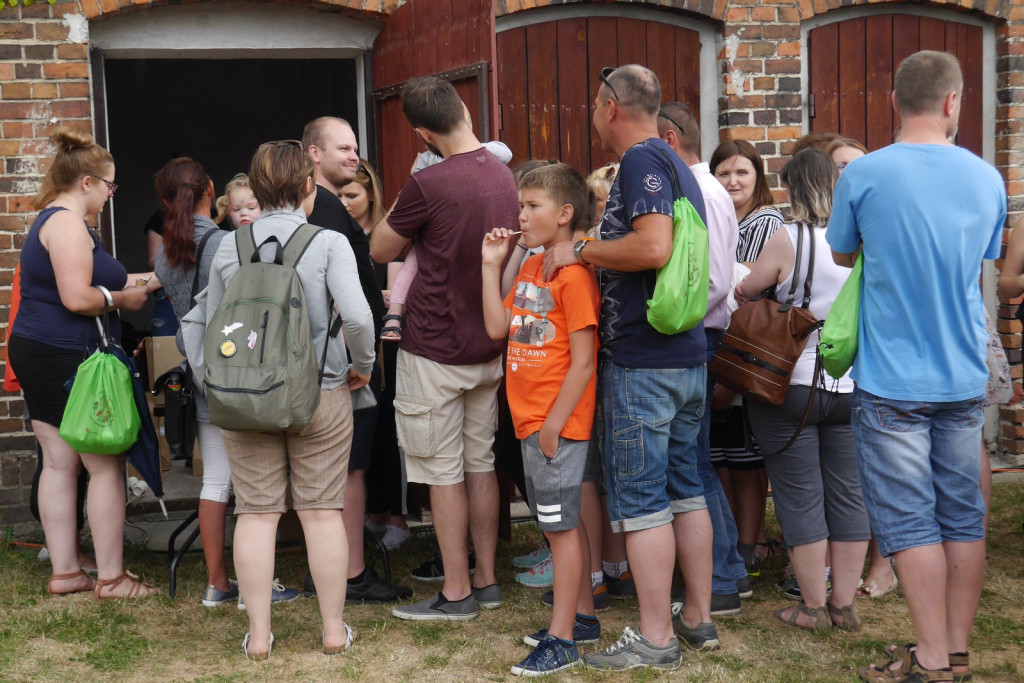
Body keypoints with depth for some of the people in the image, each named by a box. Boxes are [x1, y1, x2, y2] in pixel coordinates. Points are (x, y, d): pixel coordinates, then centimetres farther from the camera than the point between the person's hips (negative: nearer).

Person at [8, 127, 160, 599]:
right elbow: (77, 299, -24)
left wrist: (139, 280, 19)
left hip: (38, 354, 11)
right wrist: (122, 298, -9)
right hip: (68, 360, -11)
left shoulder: (53, 220, 18)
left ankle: (64, 572, 18)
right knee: (106, 466, -4)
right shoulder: (67, 223, -15)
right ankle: (111, 578, 2)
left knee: (59, 464, 12)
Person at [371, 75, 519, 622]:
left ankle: (456, 593, 9)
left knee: (443, 472, 2)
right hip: (488, 344, 7)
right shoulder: (503, 174, 3)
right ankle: (486, 580, 23)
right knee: (480, 462, 15)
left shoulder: (428, 184, -20)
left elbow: (380, 250, -6)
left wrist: (395, 207, 9)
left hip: (436, 350, -7)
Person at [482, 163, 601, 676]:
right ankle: (583, 617, 29)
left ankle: (561, 641, 4)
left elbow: (583, 362, -18)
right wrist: (491, 265, 6)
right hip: (531, 421, 9)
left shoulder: (574, 273, -16)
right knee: (561, 522, 17)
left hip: (559, 424, -9)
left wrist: (554, 425, -18)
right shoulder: (530, 268, 12)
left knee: (562, 525, -3)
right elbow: (497, 327, 8)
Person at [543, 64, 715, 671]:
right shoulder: (676, 165, 18)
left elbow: (654, 246, -27)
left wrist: (580, 251, -14)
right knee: (685, 488, 15)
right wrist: (590, 254, 23)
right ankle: (699, 618, 24)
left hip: (642, 361, -10)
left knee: (640, 497, -3)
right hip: (688, 354, 10)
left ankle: (655, 639, 3)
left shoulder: (642, 160, -12)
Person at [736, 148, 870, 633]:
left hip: (792, 387, -4)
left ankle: (813, 607, 10)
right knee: (847, 494, 11)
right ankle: (844, 604, 17)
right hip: (852, 386, 5)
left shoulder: (789, 239, -14)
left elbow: (745, 291, -3)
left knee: (800, 496, 4)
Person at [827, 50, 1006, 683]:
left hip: (892, 381, -4)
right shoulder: (988, 179, 1)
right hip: (965, 378, 4)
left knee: (910, 522, 2)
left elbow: (842, 255, 6)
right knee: (963, 517, 11)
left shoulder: (864, 174, -11)